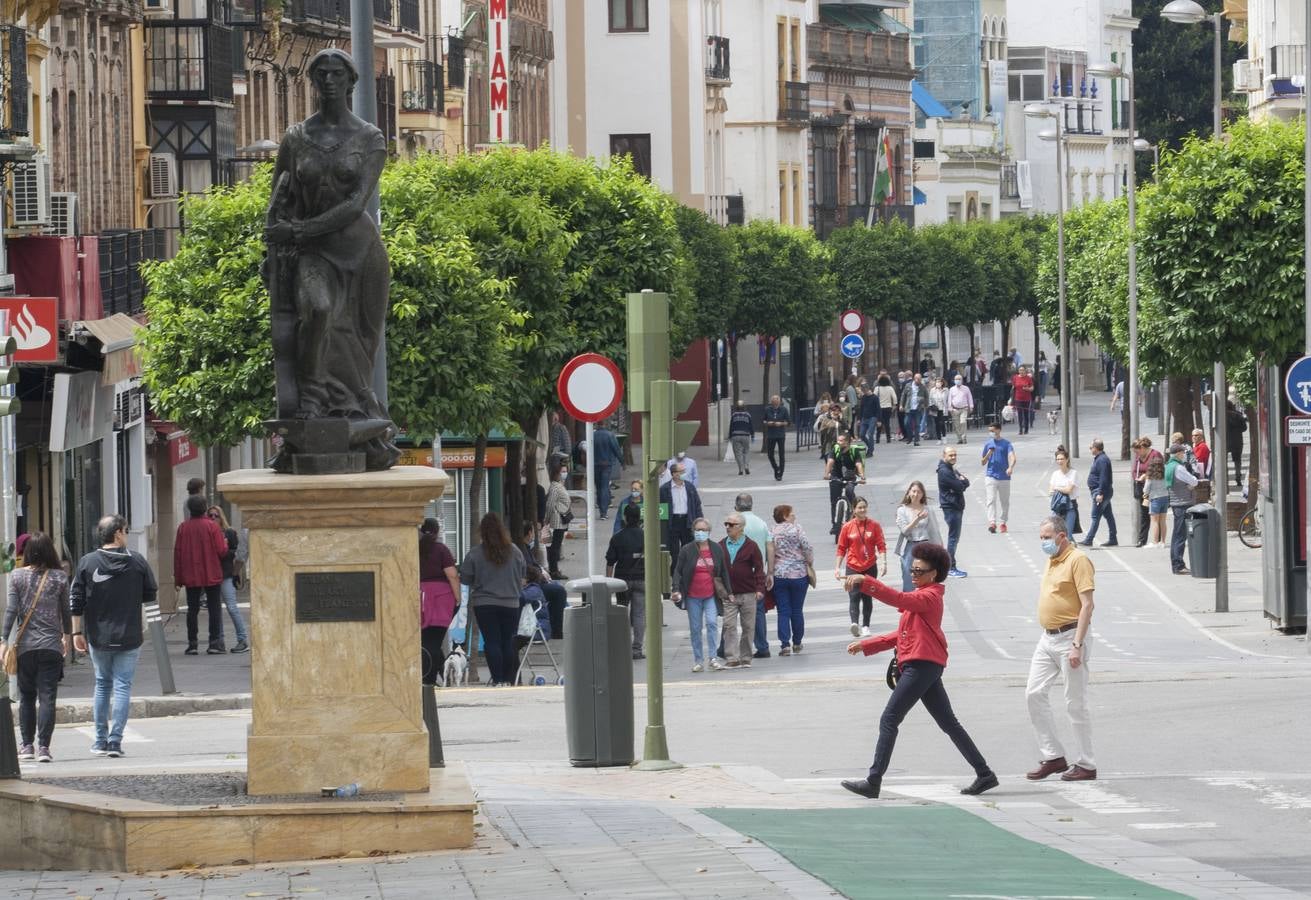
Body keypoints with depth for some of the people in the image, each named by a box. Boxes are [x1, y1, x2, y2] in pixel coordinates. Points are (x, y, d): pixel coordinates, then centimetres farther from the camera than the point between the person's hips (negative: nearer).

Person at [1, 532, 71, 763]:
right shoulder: (59, 578, -1)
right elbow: (65, 611, 7)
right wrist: (67, 636, 23)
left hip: (24, 645, 0)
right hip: (51, 645, 0)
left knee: (26, 697, 13)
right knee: (47, 697, -1)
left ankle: (27, 745, 16)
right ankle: (43, 746, -9)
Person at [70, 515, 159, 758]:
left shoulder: (87, 562, -3)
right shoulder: (137, 562, -5)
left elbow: (76, 601, -3)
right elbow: (151, 596, 4)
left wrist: (77, 632, 4)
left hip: (98, 637, 2)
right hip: (129, 637, -2)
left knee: (102, 685, 16)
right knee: (123, 687, 3)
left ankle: (101, 741, 16)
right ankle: (115, 740, -3)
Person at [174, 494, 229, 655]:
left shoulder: (183, 528, -1)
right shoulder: (212, 526, -9)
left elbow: (177, 553, 1)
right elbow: (222, 551, -10)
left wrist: (178, 578, 7)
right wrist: (225, 543, 14)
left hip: (190, 577, 2)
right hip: (212, 575, -2)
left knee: (192, 610, 8)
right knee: (214, 609, 5)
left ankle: (192, 644, 6)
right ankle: (215, 643, 1)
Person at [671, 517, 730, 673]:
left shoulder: (717, 549, 6)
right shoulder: (686, 550, 0)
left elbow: (724, 572, 11)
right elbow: (678, 571, 1)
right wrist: (676, 590, -12)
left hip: (711, 596, 0)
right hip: (693, 597, 0)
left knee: (711, 623, -15)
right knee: (695, 628, 3)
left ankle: (713, 658, -13)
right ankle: (698, 660, 11)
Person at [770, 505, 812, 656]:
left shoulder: (772, 533, 0)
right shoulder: (796, 529, -7)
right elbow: (807, 548, -9)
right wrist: (810, 565, 8)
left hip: (779, 575, 1)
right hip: (799, 574, -1)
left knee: (783, 612, 3)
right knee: (797, 611, 12)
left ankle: (785, 644, -7)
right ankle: (797, 643, 20)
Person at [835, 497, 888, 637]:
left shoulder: (874, 525, 0)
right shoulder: (847, 527, 0)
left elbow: (881, 546, 0)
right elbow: (841, 549, 5)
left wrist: (883, 563, -12)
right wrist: (837, 567, 3)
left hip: (870, 567, 1)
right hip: (853, 567, -1)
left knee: (867, 598, 8)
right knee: (854, 596, -15)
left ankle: (865, 626, 16)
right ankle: (854, 623, -30)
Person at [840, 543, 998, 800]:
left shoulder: (929, 597, -9)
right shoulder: (920, 598, 22)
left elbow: (898, 598, -28)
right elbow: (900, 635, 23)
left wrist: (864, 583, -34)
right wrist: (866, 645, 17)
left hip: (922, 665, -11)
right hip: (928, 666, 11)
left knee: (889, 720, -10)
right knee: (948, 723, 13)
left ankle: (873, 782, -12)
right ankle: (984, 774, 14)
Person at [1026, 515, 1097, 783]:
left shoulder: (1078, 560, -12)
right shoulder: (1051, 561, 15)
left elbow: (1087, 605, -17)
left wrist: (1077, 645, -22)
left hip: (1070, 636, -9)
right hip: (1047, 638, 9)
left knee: (1076, 703, -3)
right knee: (1034, 693, 3)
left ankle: (1084, 765, 5)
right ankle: (1053, 757, 9)